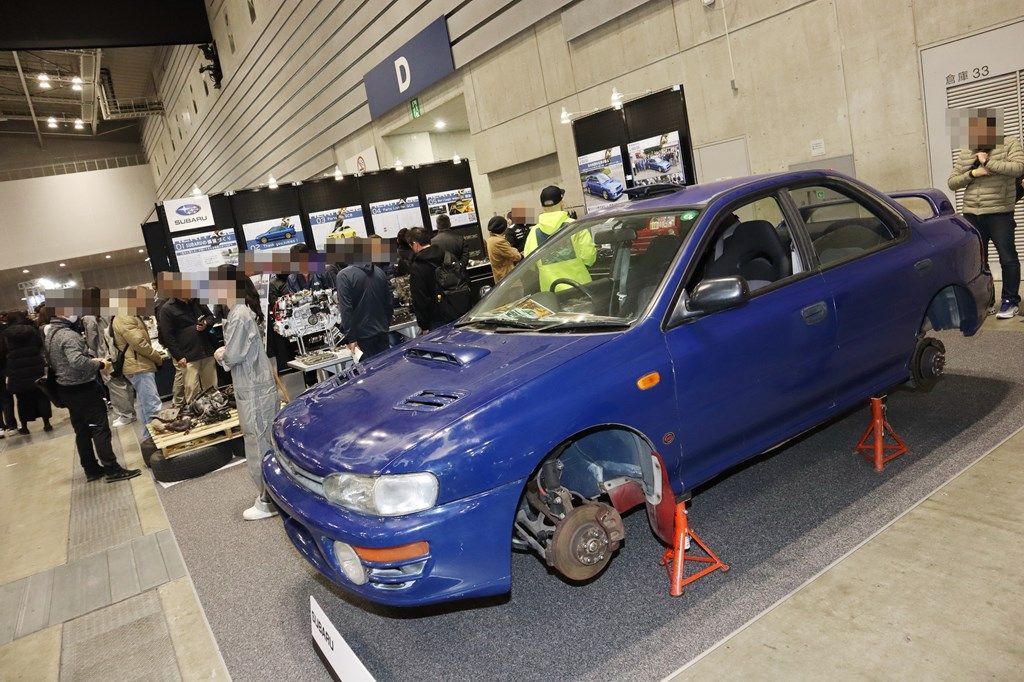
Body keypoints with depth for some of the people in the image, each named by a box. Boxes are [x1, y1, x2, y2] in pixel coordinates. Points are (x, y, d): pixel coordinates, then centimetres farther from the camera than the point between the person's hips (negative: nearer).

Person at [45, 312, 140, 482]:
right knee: (100, 429, -4)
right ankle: (112, 469, -1)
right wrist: (99, 364, -17)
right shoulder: (68, 335, -21)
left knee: (82, 431, 15)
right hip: (83, 389, -10)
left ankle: (91, 470, 23)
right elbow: (77, 361, -33)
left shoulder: (51, 334, 11)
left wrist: (92, 360, 11)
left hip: (67, 390, 10)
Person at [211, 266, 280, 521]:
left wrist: (221, 354, 2)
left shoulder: (239, 315, -20)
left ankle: (267, 502, 11)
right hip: (256, 386, 10)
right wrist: (225, 352, 0)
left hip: (253, 391, -10)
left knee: (258, 445, 0)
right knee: (265, 443, 17)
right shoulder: (244, 310, 10)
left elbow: (233, 356, -18)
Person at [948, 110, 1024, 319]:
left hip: (999, 214, -4)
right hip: (972, 215, 4)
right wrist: (974, 173, -6)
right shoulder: (964, 153, 13)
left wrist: (988, 161, -13)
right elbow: (952, 182, 10)